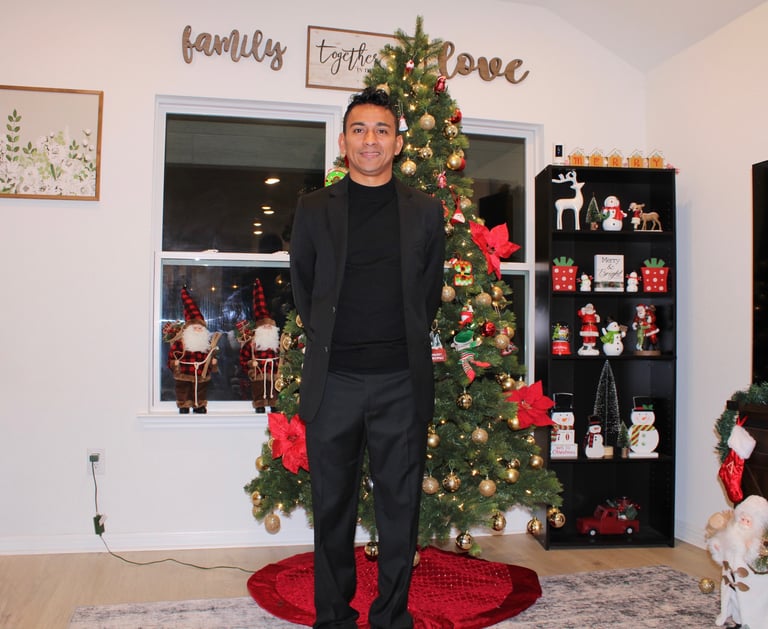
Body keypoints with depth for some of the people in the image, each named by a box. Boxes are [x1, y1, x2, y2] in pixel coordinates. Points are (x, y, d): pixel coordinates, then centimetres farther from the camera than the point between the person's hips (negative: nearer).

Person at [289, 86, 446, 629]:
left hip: (402, 381, 0)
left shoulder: (426, 211, 6)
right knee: (333, 506, 9)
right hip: (332, 380, 0)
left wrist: (404, 344, 12)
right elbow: (302, 286, 14)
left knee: (400, 504, 8)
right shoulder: (315, 209, 6)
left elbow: (431, 291, 13)